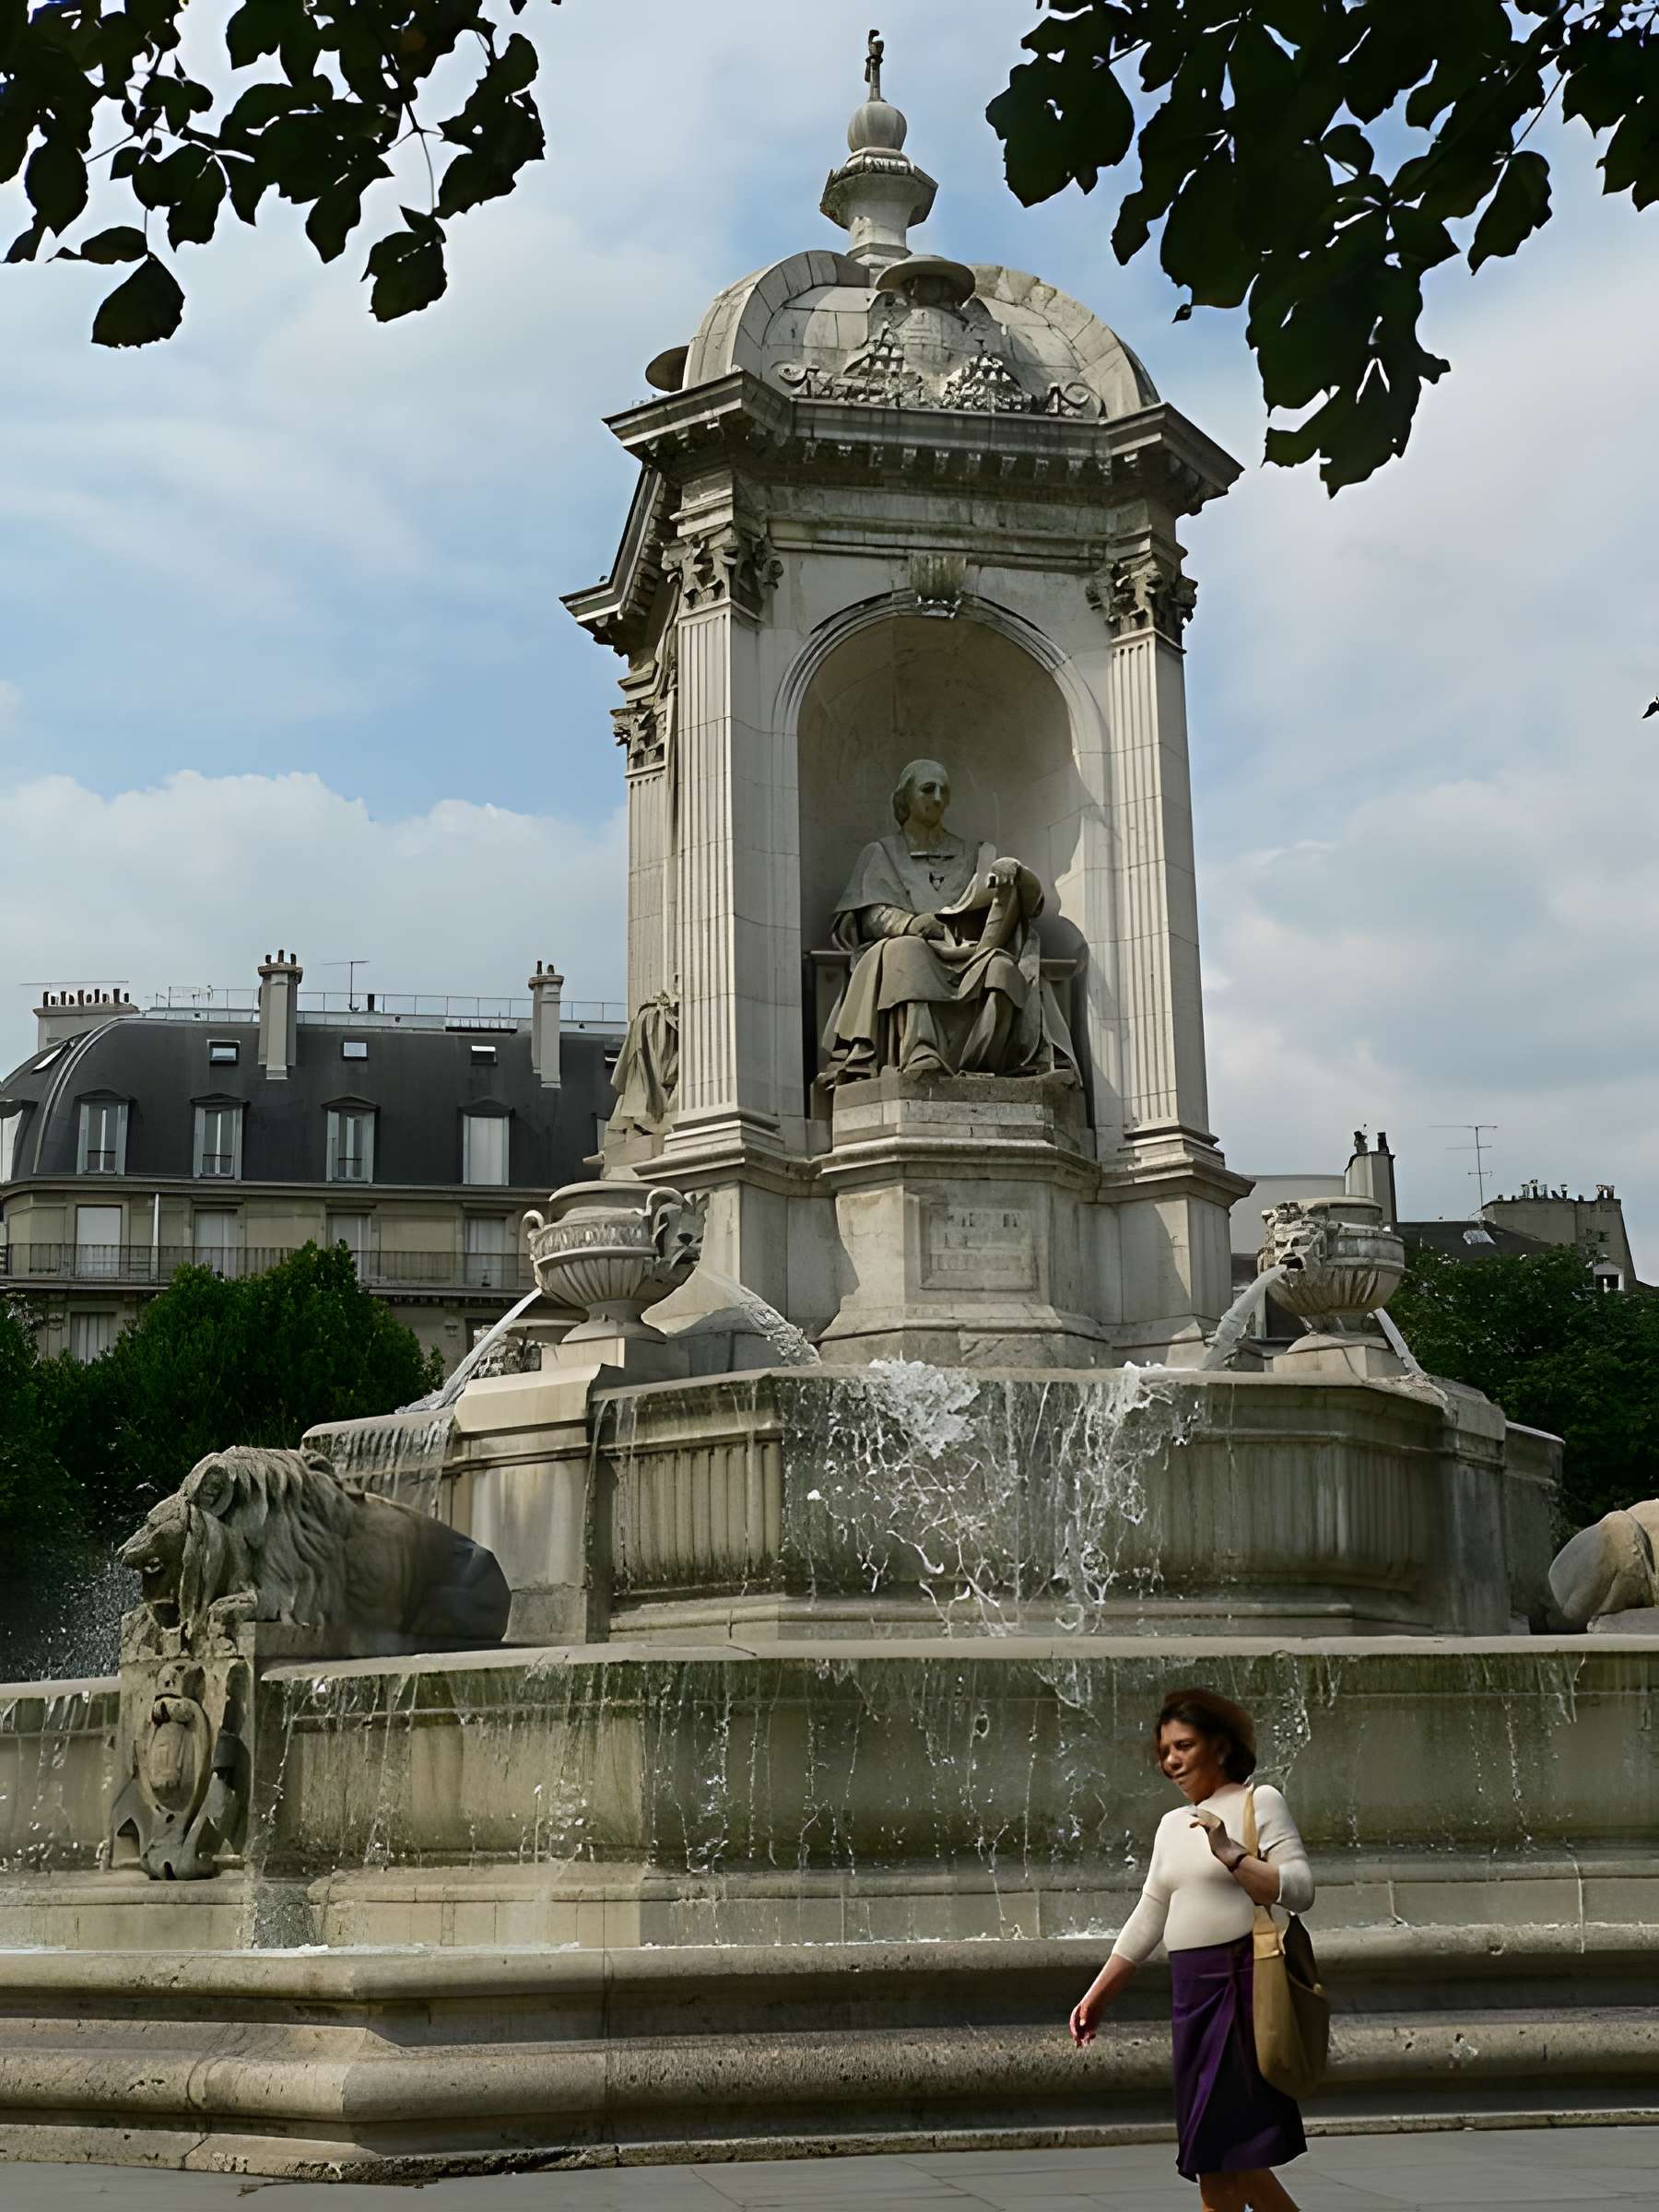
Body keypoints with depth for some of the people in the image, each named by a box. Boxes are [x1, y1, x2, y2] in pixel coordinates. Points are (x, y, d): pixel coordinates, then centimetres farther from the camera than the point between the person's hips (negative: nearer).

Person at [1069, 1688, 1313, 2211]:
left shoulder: (1260, 1802, -1)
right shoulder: (1173, 1824, 18)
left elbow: (1299, 1891, -10)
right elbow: (1147, 1920, 20)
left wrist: (1229, 1853, -20)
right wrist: (1096, 1995, 17)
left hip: (1246, 1983, -7)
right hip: (1192, 1988, 7)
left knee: (1220, 2152, -7)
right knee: (1230, 2160, 6)